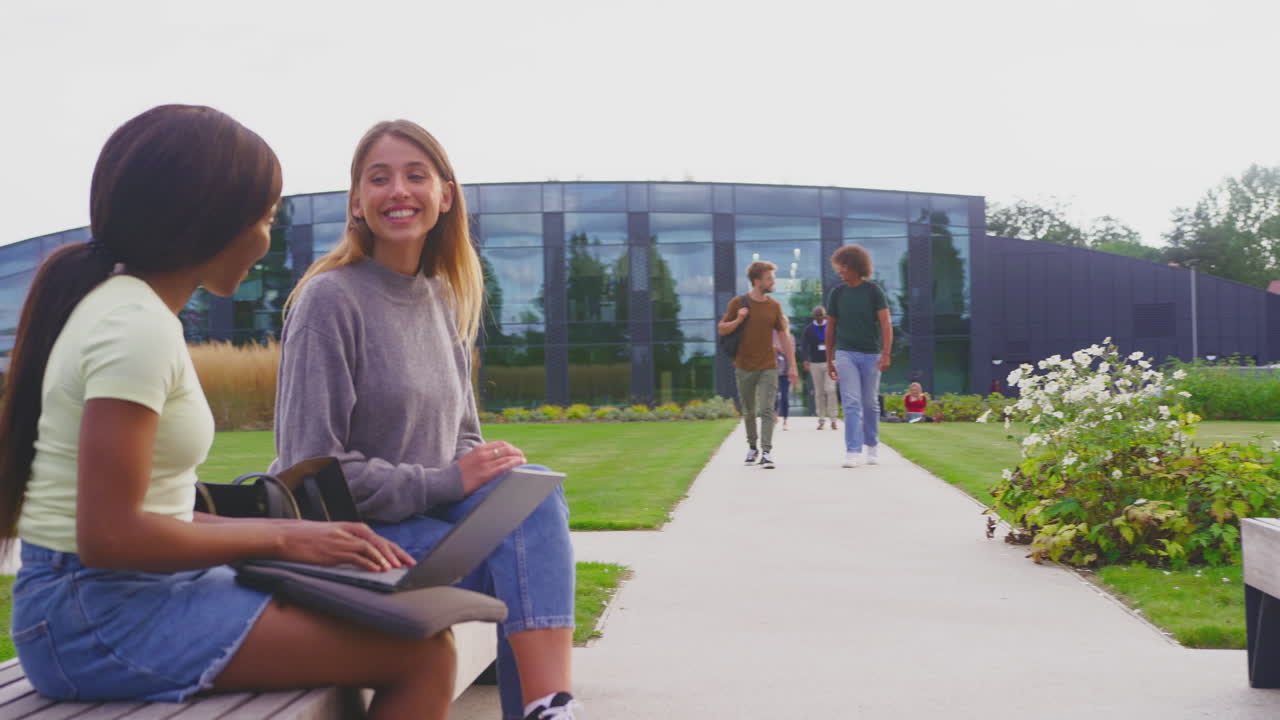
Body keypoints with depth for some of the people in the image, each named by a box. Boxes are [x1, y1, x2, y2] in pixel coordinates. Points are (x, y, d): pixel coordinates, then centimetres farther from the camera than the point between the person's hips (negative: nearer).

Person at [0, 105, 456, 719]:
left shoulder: (126, 304, 13)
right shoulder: (138, 327, -17)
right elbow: (110, 534, -23)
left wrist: (272, 530, 5)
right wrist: (279, 538, -13)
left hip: (96, 596, 10)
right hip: (95, 617, -10)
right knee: (423, 652, -15)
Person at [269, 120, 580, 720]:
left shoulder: (445, 299, 10)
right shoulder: (331, 298, -11)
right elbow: (313, 468, -15)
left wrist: (497, 471, -6)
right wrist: (445, 483, -18)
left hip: (433, 511, 6)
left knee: (535, 494, -23)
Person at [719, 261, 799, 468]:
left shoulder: (774, 306, 4)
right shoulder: (738, 303, -2)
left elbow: (784, 336, 7)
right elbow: (721, 329, 2)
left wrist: (792, 365, 2)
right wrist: (738, 320, -16)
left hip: (768, 368, 0)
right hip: (744, 368, 0)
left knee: (767, 410, -11)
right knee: (748, 412, 12)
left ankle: (766, 452, -14)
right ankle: (752, 447, 29)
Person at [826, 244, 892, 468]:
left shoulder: (873, 291, -3)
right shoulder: (837, 293, 4)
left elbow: (886, 324, -9)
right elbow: (831, 328, 11)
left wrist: (886, 354, -20)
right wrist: (829, 360, 11)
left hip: (871, 354, -1)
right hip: (845, 353, 1)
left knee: (870, 403, 9)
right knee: (852, 403, -8)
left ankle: (872, 446, 26)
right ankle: (853, 452, -11)